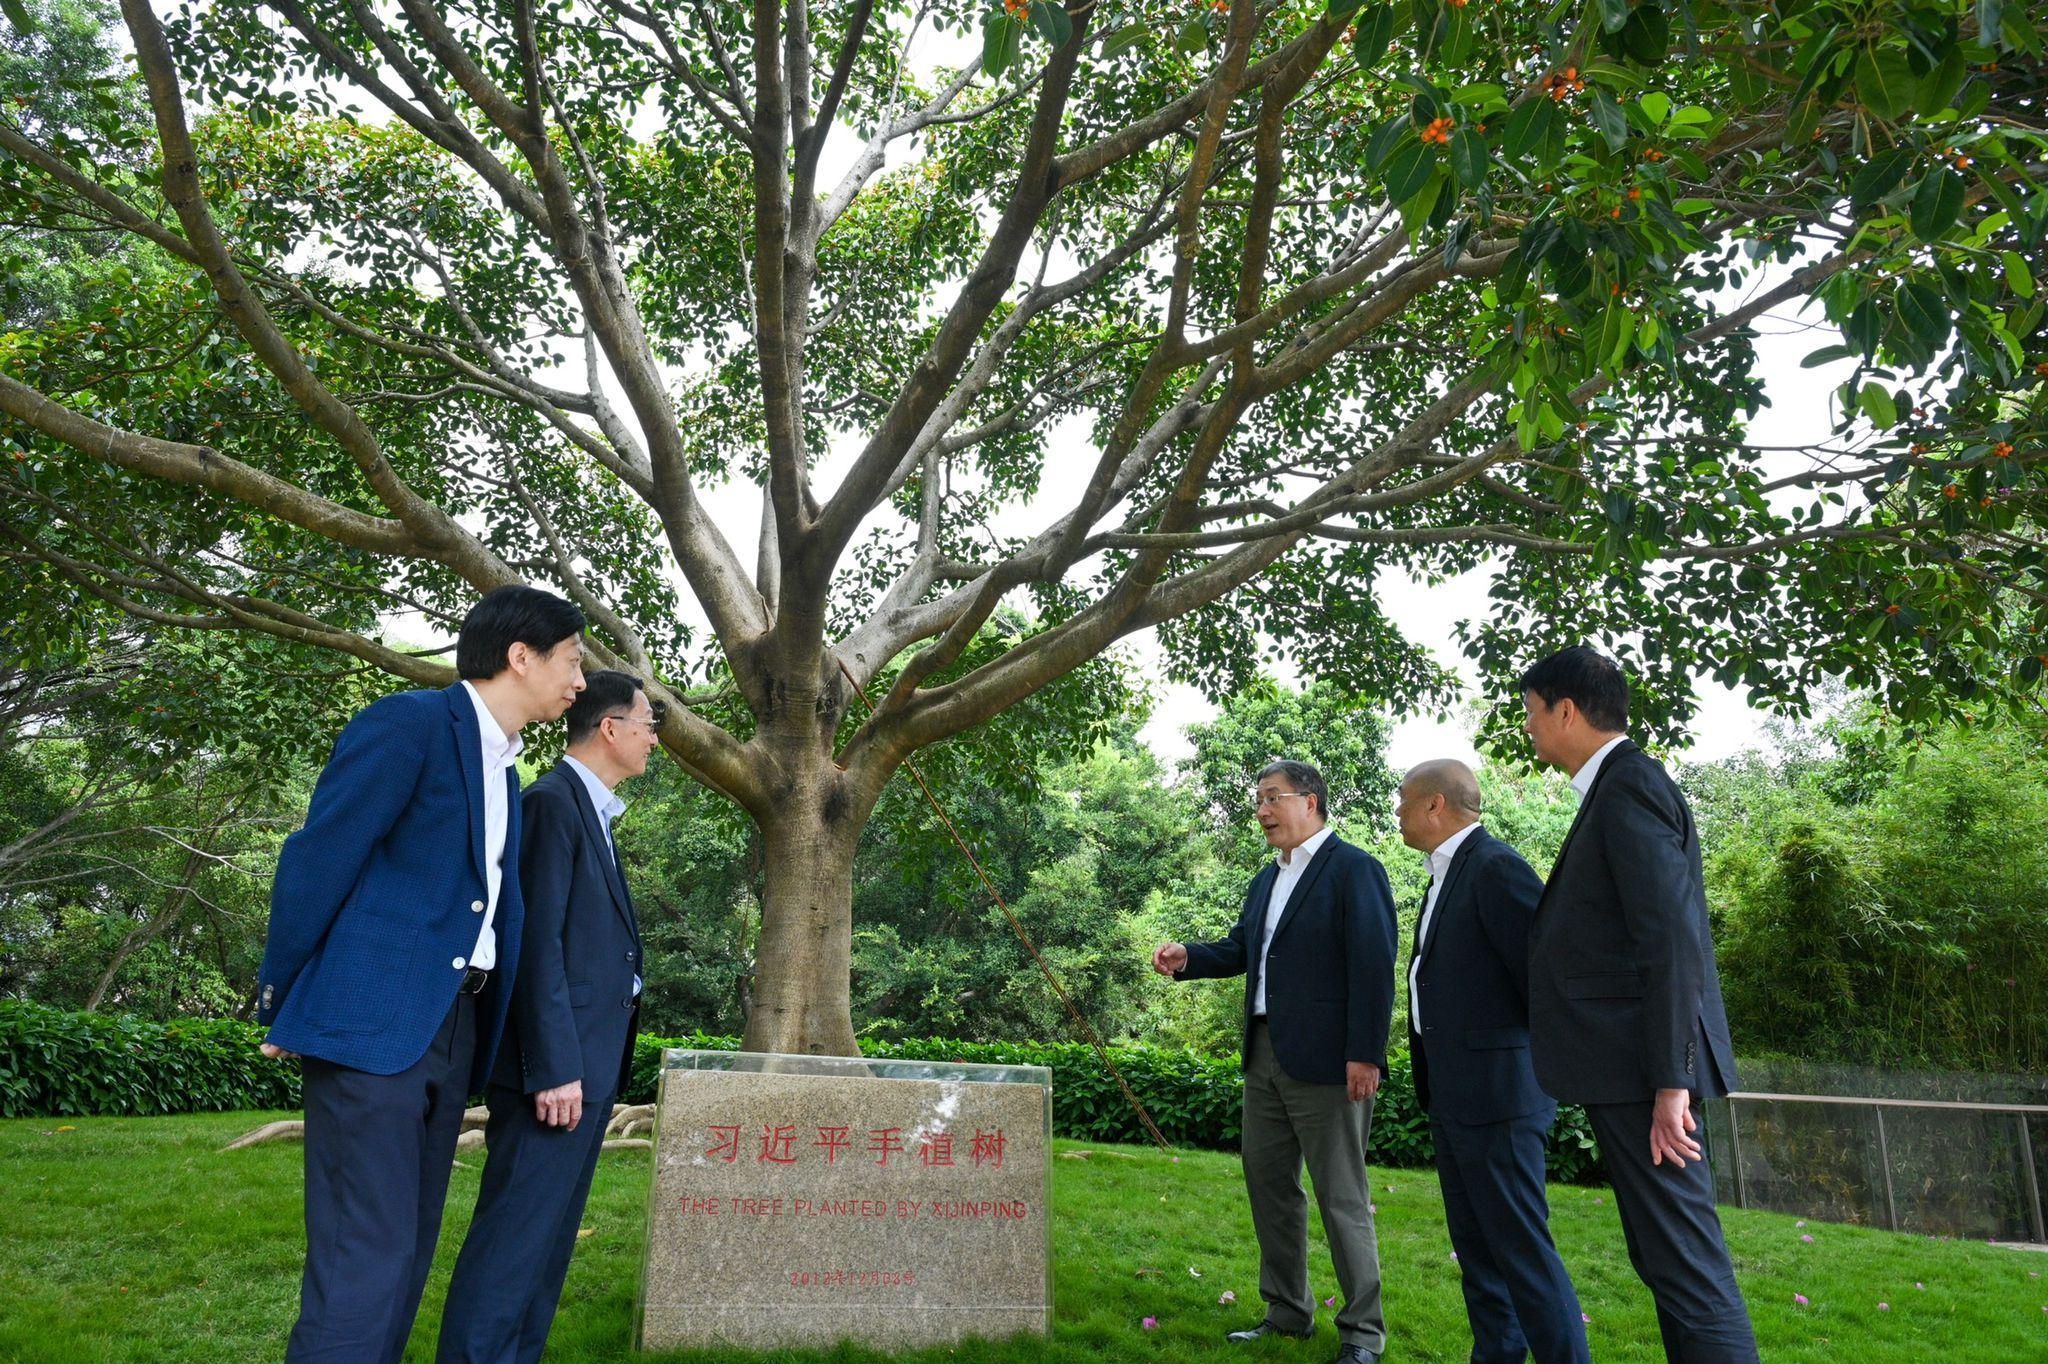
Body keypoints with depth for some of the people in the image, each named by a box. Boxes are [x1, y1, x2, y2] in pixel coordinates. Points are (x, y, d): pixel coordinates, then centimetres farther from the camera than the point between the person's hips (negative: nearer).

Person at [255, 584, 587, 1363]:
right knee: (365, 1261, -7)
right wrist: (281, 1009, -3)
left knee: (408, 1253, 14)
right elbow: (314, 864, -9)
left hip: (453, 1032, 8)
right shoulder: (409, 723, -9)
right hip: (372, 1024, -8)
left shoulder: (505, 774, 17)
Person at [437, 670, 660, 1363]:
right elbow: (537, 943, -18)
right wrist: (554, 1068, -20)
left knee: (550, 1233, 16)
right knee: (517, 1232, -3)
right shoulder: (552, 801, -13)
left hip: (588, 1061, 10)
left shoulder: (591, 810, 16)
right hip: (559, 1063, -10)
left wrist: (592, 1065, 13)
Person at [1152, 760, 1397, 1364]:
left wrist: (1364, 1055, -20)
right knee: (1268, 1184, 15)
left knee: (1341, 1197, 1)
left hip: (1324, 1062, -9)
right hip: (1265, 1057, 9)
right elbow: (1241, 949, 19)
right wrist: (1188, 958, 1)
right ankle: (1288, 1313, 30)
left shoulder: (1354, 869, -10)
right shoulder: (1268, 878, 16)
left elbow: (1373, 967, -16)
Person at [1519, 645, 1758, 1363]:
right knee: (1664, 1259, 18)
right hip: (1632, 1070, 11)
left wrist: (1670, 1082, -23)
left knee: (1686, 1267, -5)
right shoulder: (1619, 784, 16)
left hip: (1641, 1074, -11)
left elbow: (1673, 939, -22)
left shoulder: (1630, 786, -14)